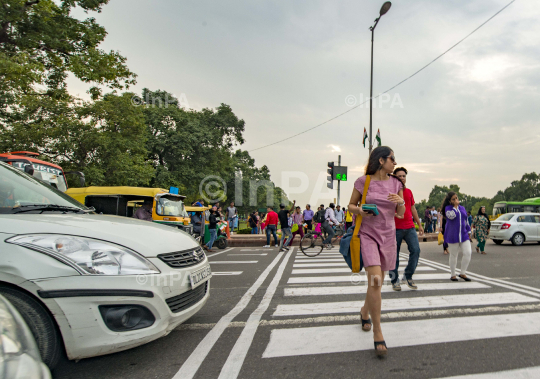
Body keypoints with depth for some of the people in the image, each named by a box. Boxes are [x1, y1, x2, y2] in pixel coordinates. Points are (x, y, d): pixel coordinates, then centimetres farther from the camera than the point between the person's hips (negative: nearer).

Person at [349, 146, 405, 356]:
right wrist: (359, 210, -18)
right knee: (375, 279, -19)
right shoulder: (363, 181, -5)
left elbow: (401, 214, 10)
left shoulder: (395, 183, 7)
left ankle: (365, 311, 43)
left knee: (378, 282, 14)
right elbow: (351, 205, 3)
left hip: (388, 235, 5)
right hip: (367, 234, -5)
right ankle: (377, 333, -8)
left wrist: (401, 202, -11)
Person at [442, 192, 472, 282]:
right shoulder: (448, 208, -3)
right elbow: (451, 216, -24)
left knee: (467, 253, -6)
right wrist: (455, 206, -15)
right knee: (453, 256, 5)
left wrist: (468, 232, 16)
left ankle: (463, 273, 10)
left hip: (464, 235, 4)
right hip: (452, 236, -4)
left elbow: (466, 221, 19)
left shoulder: (462, 208, 12)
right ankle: (453, 275, 18)